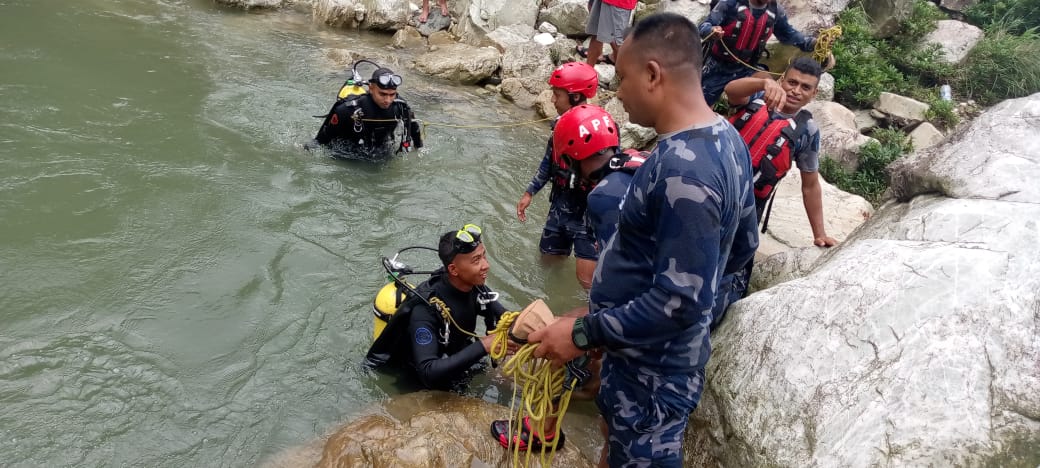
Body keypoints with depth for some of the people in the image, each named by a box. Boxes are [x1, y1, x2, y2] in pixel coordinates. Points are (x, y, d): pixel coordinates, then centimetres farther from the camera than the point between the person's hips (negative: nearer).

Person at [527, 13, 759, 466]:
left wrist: (582, 334, -23)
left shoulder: (683, 171, -31)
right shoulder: (725, 137, 1)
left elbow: (681, 302, -30)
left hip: (651, 366, -9)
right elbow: (743, 245, 11)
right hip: (654, 353, 9)